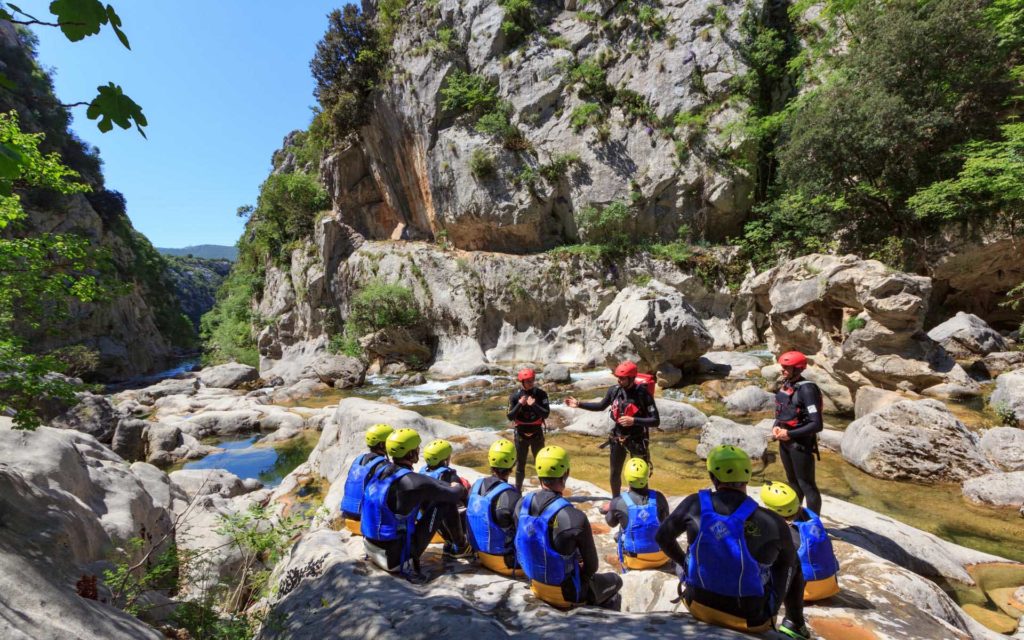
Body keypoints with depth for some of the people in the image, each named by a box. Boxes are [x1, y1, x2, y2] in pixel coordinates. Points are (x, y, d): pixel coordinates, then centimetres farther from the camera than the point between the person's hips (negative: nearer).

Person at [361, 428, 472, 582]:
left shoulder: (380, 471, -1)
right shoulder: (414, 481, -23)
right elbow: (453, 495, -11)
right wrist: (457, 487, 13)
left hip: (369, 547, 8)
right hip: (395, 559, -7)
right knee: (446, 502, -4)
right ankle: (461, 547, 19)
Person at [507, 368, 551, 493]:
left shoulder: (541, 394, -9)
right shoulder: (515, 396, -9)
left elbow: (546, 414, -15)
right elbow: (510, 417, -10)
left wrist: (534, 404, -27)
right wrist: (519, 404, -23)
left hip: (537, 433, 0)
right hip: (521, 434, 0)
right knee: (520, 464, 12)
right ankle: (518, 490, 25)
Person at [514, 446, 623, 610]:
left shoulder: (522, 504, -13)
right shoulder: (575, 518, -30)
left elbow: (521, 545, 2)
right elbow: (591, 566, -15)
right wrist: (579, 579, 5)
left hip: (536, 585, 5)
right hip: (566, 594, -5)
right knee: (615, 581, 22)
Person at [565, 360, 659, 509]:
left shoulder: (643, 395, -21)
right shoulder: (614, 390, -7)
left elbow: (655, 421, -21)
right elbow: (601, 406, 10)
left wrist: (634, 420, -31)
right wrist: (579, 404, 3)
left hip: (637, 440, -5)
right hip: (617, 438, 5)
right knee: (614, 473, 19)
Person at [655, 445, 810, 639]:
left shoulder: (695, 504, -15)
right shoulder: (773, 523, -18)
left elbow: (662, 537, 0)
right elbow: (788, 562, 4)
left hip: (699, 606, 1)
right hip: (752, 620, -1)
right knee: (793, 563, 20)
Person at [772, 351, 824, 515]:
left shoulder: (807, 390, -21)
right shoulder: (785, 385, 4)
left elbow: (817, 425, -24)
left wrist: (790, 434, -20)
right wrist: (776, 427, -3)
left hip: (801, 443, -8)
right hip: (785, 442, 8)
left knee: (807, 485, 3)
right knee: (793, 481, 21)